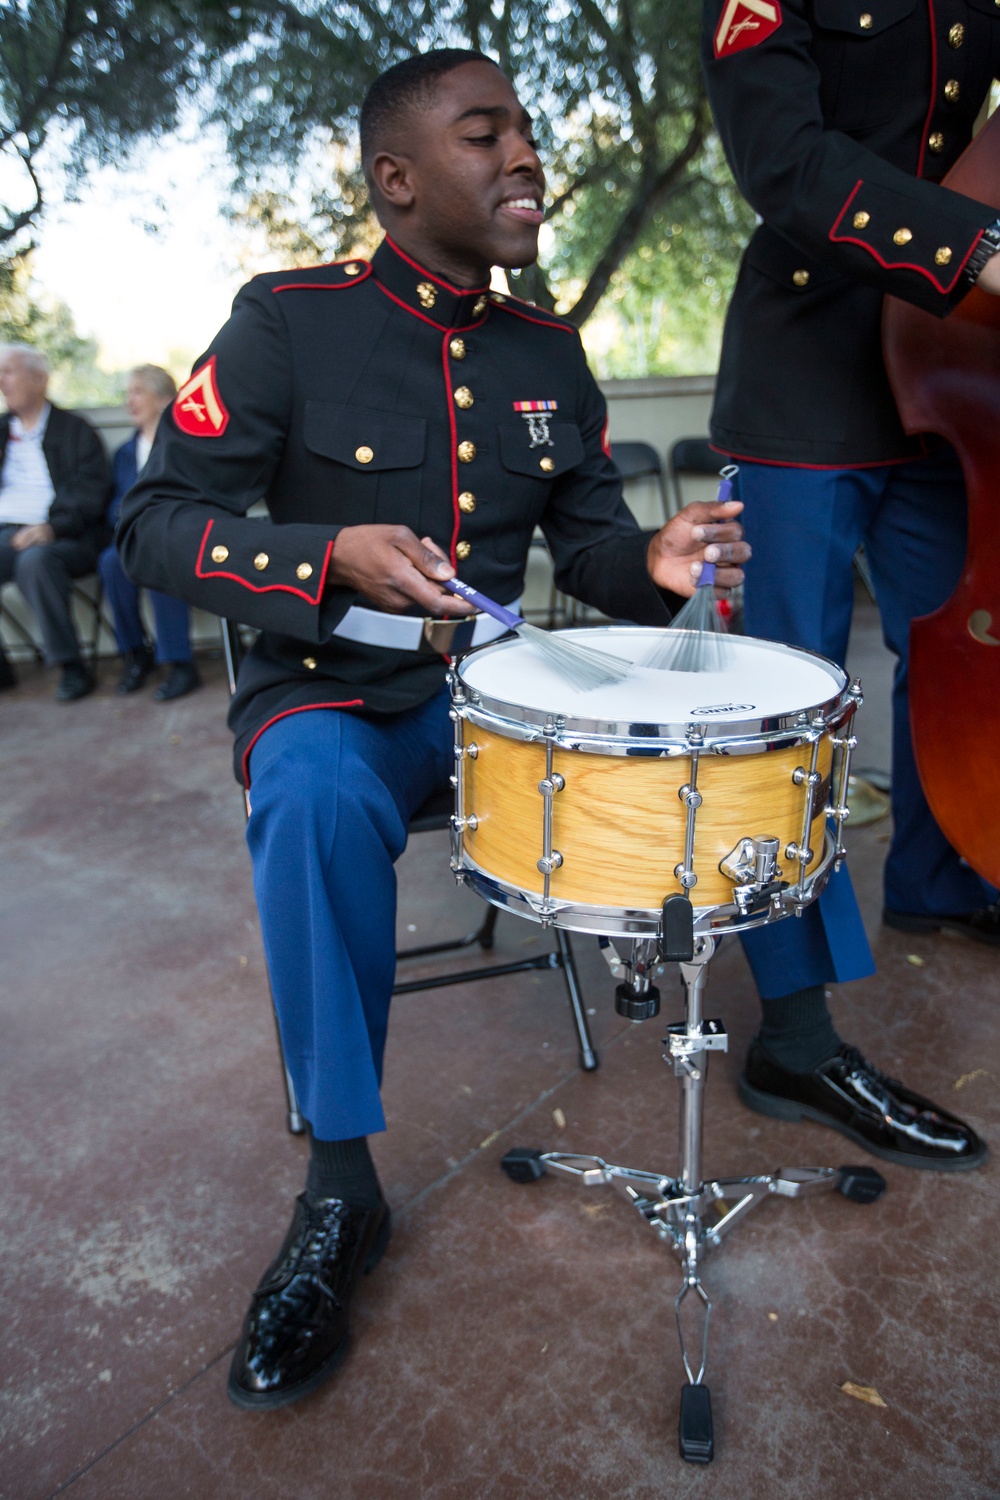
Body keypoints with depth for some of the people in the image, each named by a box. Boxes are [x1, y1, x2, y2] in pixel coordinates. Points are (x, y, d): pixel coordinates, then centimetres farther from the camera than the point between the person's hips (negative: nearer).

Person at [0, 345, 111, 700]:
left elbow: (91, 493, -5)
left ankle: (72, 666, -25)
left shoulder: (75, 430, 8)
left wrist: (52, 527, -19)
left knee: (35, 560, -37)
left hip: (63, 535, -4)